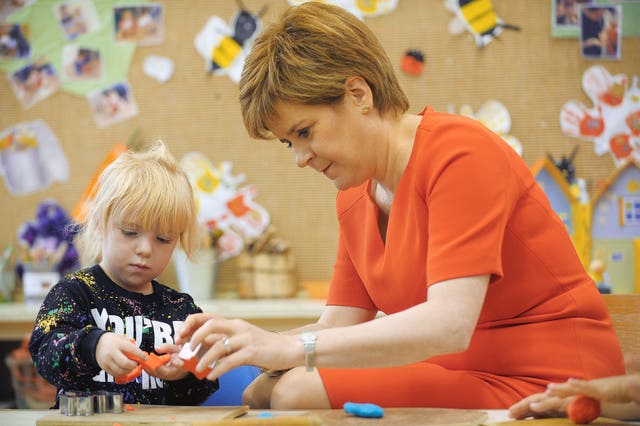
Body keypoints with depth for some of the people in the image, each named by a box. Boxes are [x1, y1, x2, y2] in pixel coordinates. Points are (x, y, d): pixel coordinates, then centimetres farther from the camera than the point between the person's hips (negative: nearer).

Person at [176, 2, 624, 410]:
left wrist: (292, 348, -30)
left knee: (299, 393, -22)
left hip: (536, 386, -8)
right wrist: (241, 340, -11)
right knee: (262, 392, -6)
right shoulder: (354, 196, 9)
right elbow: (339, 325, 7)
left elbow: (448, 325, -28)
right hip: (454, 371, 8)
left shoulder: (461, 154, -17)